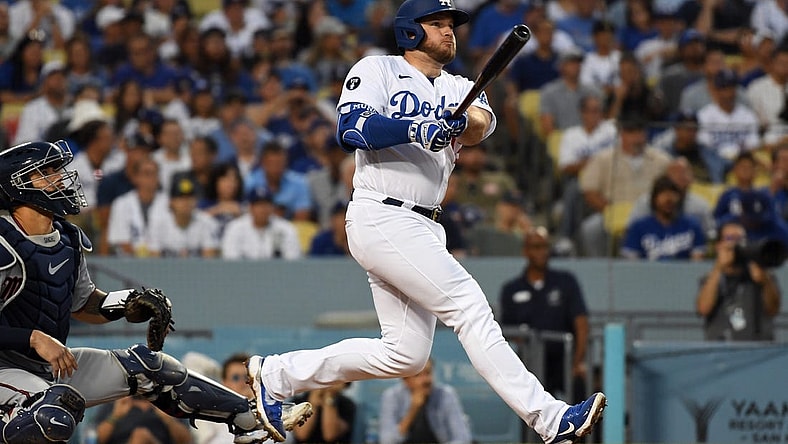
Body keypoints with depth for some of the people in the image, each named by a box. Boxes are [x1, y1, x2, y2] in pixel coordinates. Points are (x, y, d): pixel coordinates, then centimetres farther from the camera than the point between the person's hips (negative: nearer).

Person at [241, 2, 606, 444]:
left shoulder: (459, 90, 18)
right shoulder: (378, 70, 2)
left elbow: (482, 123, -5)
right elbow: (351, 128, -15)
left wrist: (464, 122, -28)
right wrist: (414, 128, -28)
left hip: (424, 228, 8)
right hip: (381, 219, -8)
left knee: (406, 354, 7)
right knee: (468, 303, -17)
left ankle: (277, 374, 20)